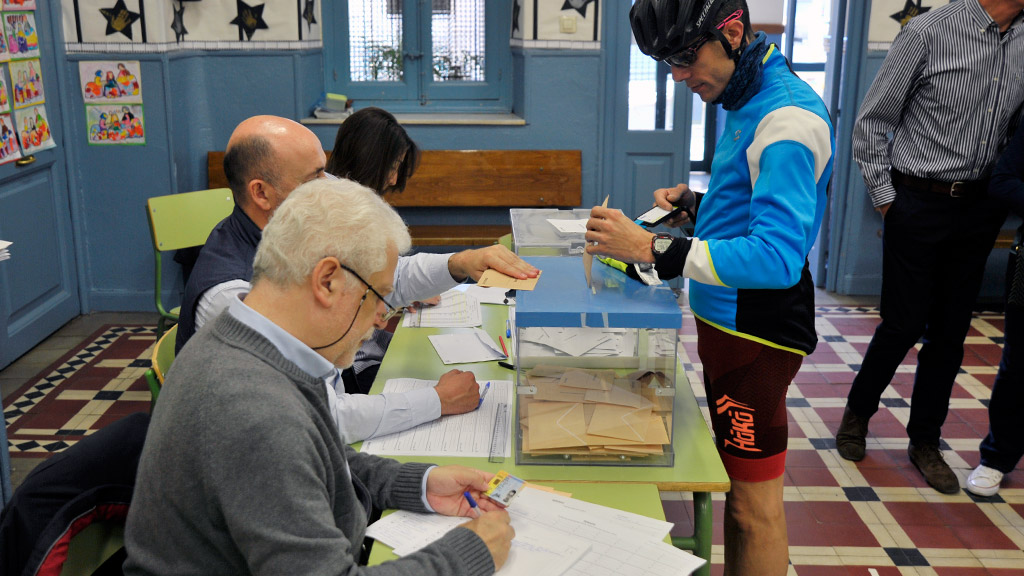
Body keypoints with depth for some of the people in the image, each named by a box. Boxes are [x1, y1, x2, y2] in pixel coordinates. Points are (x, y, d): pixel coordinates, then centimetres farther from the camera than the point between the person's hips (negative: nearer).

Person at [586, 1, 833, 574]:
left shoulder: (787, 118, -21)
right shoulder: (749, 101, 11)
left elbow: (777, 257, -30)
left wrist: (654, 248, -34)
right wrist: (699, 203, 7)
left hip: (756, 332, -10)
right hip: (727, 319, 10)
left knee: (755, 503, 2)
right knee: (737, 477, 21)